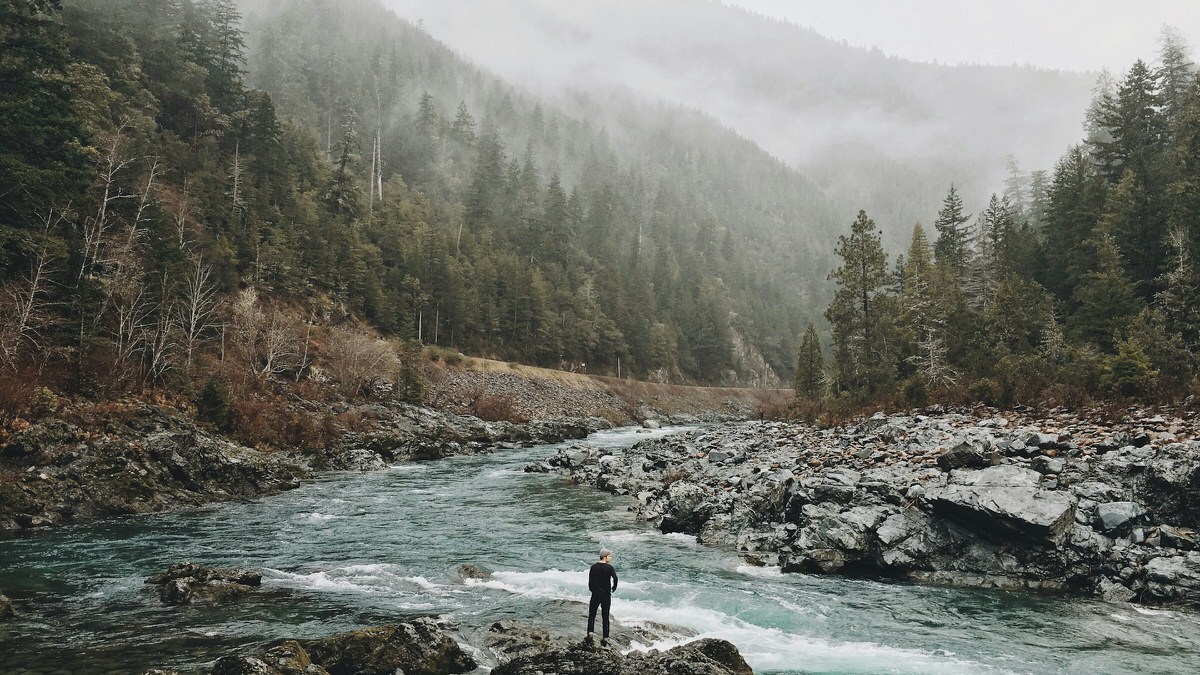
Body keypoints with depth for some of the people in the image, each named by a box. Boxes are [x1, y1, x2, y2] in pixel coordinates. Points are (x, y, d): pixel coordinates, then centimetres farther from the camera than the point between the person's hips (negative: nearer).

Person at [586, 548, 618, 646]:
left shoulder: (594, 567, 1)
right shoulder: (609, 567, -8)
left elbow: (590, 580, 0)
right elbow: (615, 578, -22)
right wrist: (613, 588, -7)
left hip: (595, 594, 1)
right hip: (606, 595, -1)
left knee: (591, 615, 13)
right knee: (605, 617, 7)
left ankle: (590, 633, -4)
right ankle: (605, 639, 7)